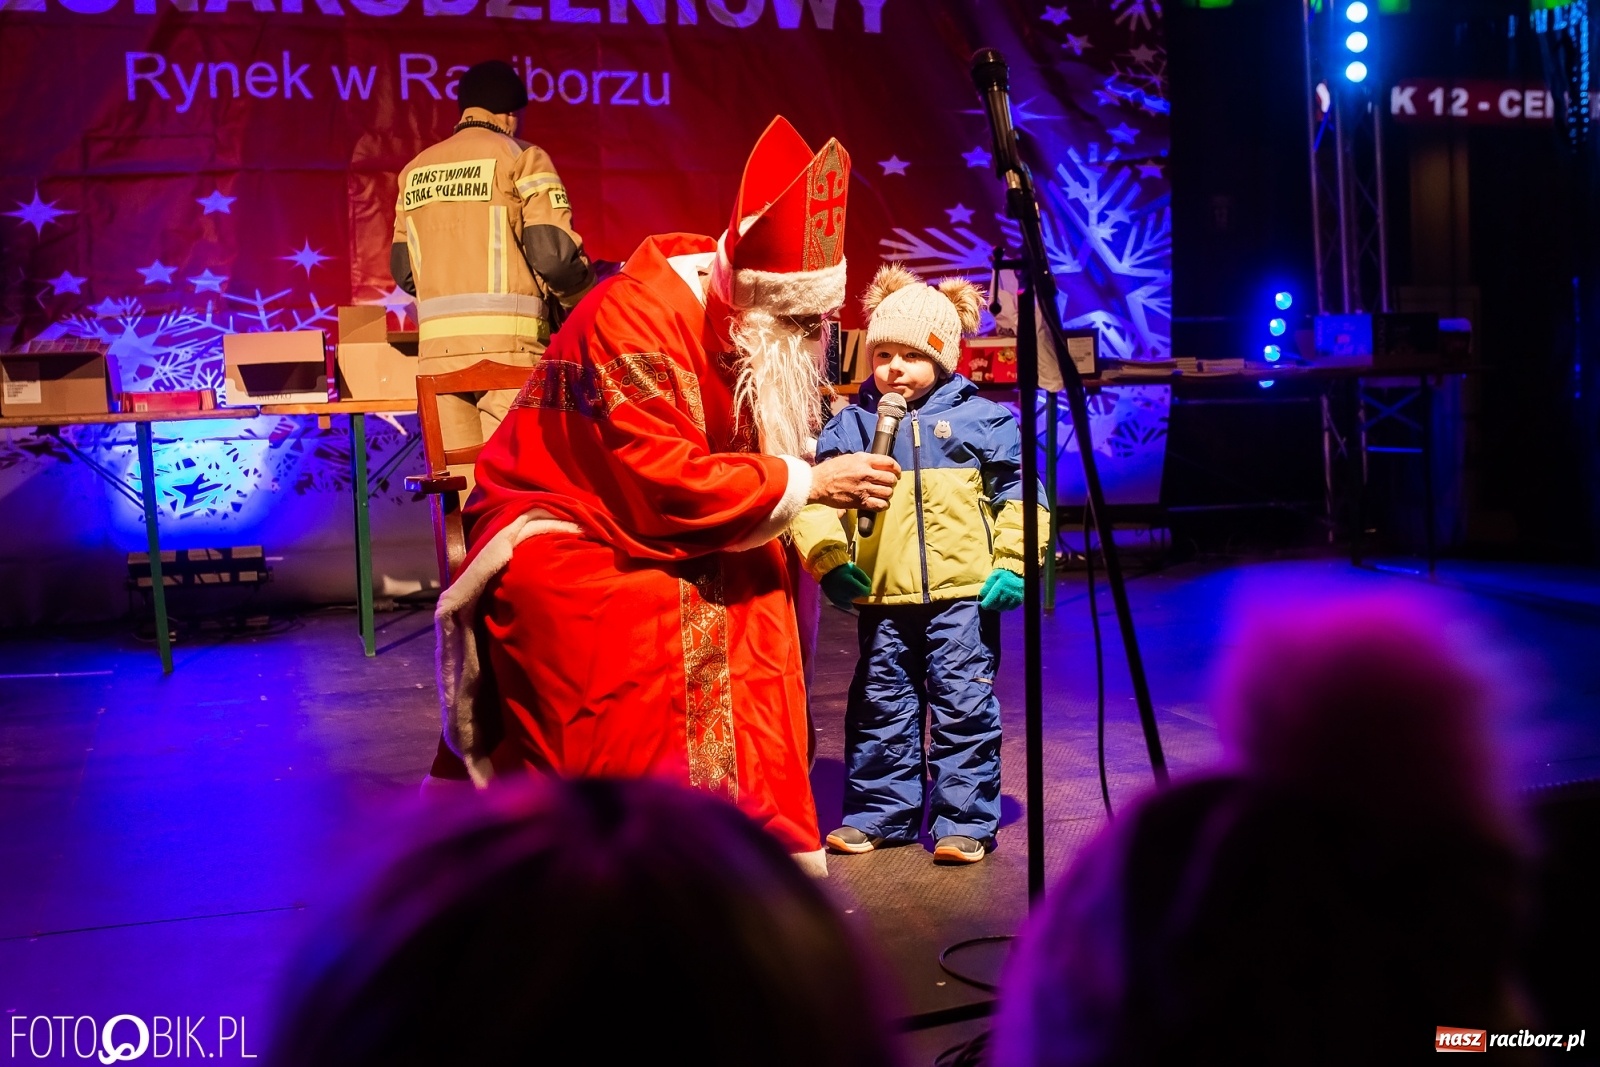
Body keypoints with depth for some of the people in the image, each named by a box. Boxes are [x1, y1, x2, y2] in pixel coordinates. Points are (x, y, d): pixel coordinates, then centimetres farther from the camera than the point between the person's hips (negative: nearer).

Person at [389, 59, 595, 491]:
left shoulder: (415, 170, 17)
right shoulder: (521, 157, 1)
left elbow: (402, 269, 17)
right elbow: (554, 255, -9)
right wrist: (584, 302, 10)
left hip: (437, 347, 5)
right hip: (506, 343, -5)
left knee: (465, 494, 6)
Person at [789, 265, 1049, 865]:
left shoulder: (978, 419, 2)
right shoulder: (852, 424, 6)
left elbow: (1017, 493, 4)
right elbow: (816, 496, 5)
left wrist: (1013, 565, -4)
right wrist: (829, 560, -7)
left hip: (962, 594, -2)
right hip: (882, 596, 3)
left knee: (964, 707, 2)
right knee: (881, 708, 12)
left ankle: (966, 821, 14)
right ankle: (879, 813, 26)